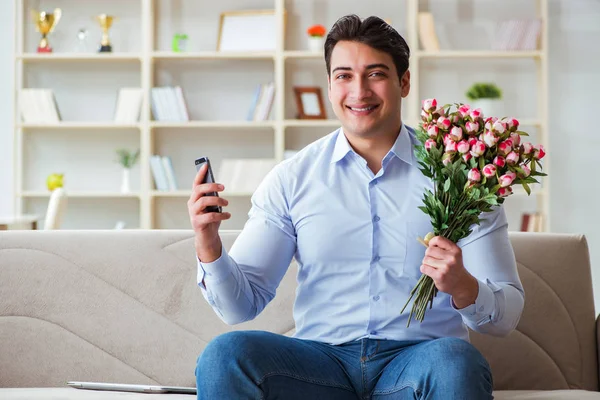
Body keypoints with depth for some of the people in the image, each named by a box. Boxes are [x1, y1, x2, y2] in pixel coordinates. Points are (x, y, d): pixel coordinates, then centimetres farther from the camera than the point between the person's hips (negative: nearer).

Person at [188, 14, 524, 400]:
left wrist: (463, 288, -21)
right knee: (224, 355, -26)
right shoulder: (292, 179, 7)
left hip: (417, 358, -1)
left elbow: (507, 314, 1)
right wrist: (209, 247, -14)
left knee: (454, 363, -35)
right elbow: (242, 305, 5)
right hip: (322, 360, 1)